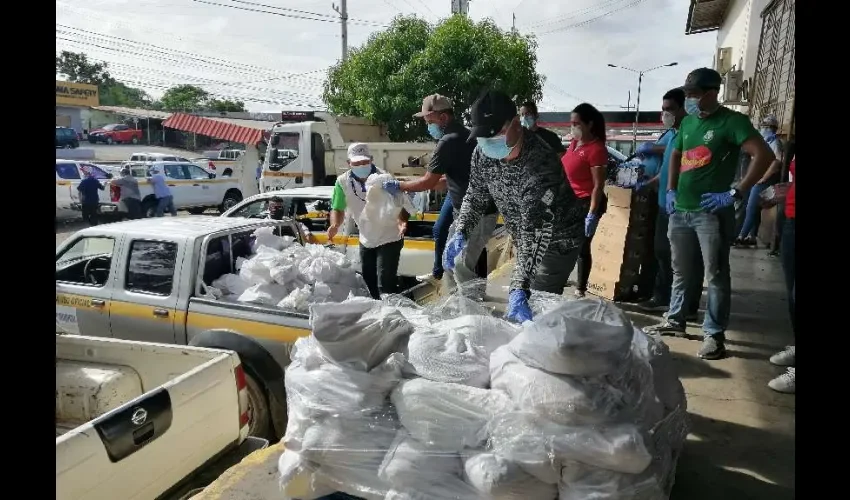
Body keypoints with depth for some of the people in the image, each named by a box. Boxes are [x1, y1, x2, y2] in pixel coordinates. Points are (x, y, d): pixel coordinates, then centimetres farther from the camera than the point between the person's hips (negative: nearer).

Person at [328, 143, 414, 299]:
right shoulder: (343, 182, -12)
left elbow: (401, 205, -21)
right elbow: (338, 208, -1)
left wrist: (401, 221, -43)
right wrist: (335, 225, -22)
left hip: (389, 238, -6)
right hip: (366, 240, 6)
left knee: (385, 284, -13)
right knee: (367, 280, 22)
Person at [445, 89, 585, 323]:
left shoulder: (541, 165, -37)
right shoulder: (483, 152, -16)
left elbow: (536, 233, -43)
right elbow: (476, 197, 0)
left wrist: (520, 289, -51)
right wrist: (460, 233, -17)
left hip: (556, 240, -7)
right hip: (524, 238, 7)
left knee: (535, 306, -9)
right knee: (521, 306, 18)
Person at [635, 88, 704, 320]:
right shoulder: (670, 134, 14)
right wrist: (645, 185, 21)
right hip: (666, 204, 10)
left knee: (687, 258, 1)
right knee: (662, 252, 16)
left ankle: (688, 308, 10)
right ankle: (662, 298, 29)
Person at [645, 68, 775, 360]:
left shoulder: (731, 121, -8)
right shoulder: (687, 122, 12)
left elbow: (764, 155, -16)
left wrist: (735, 193, -18)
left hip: (711, 212, -7)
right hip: (680, 210, 7)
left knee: (716, 275, 0)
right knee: (680, 271, 16)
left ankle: (714, 335, 8)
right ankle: (675, 320, 29)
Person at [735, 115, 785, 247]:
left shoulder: (775, 142, -10)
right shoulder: (767, 142, 18)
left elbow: (776, 164, -19)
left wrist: (761, 179, -16)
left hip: (764, 182, -9)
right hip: (757, 181, 9)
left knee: (751, 209, -8)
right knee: (755, 210, 9)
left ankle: (742, 237, -5)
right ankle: (752, 237, 13)